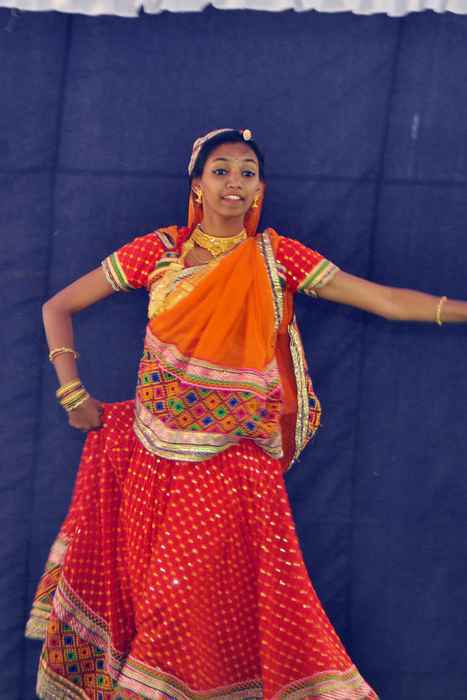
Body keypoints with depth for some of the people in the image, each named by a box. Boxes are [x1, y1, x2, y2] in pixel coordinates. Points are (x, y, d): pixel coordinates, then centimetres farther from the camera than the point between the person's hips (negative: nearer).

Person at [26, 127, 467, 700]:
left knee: (218, 599, -2)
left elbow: (387, 300, -3)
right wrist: (73, 396, 2)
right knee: (141, 588, 7)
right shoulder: (158, 250, 3)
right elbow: (58, 308, 9)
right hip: (152, 458, 1)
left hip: (232, 465, -1)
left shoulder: (276, 256, 2)